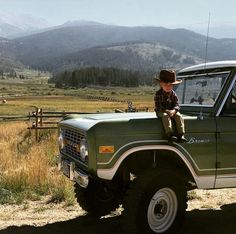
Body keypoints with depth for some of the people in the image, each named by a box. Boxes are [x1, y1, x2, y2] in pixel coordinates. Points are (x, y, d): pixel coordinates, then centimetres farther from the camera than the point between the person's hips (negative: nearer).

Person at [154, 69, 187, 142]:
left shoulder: (173, 94, 4)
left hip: (172, 111, 4)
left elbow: (176, 104, -1)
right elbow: (158, 106, -15)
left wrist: (174, 110, -24)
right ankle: (170, 134, -43)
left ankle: (181, 134, -28)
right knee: (165, 116, -35)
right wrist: (166, 111, -27)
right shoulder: (158, 94, -9)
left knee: (179, 116, -23)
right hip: (161, 112, -4)